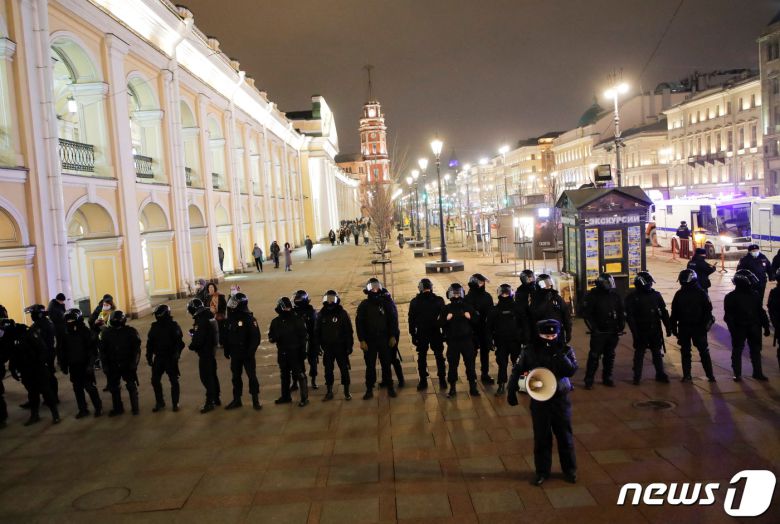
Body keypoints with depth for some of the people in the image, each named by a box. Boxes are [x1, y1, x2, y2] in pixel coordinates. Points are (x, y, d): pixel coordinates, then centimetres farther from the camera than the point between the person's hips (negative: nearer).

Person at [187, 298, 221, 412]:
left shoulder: (201, 321, -23)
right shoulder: (209, 317, 8)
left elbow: (199, 339, -24)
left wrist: (192, 346, -5)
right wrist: (194, 332, 5)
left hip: (205, 353, -10)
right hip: (211, 350, 10)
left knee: (206, 377, -4)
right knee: (212, 375, 17)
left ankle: (209, 402, -1)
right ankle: (216, 398, 27)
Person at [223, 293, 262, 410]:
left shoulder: (250, 319, -12)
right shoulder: (230, 319, 5)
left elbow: (256, 337, -15)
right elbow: (226, 336, 12)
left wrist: (251, 351, -20)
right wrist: (226, 350, 9)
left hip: (247, 354, -6)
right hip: (235, 354, 6)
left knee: (252, 377, 0)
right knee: (236, 377, 13)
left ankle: (255, 401, 9)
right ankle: (236, 400, 24)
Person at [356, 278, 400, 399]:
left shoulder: (387, 303, 1)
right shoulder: (364, 305, -1)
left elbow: (393, 320, 3)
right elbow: (359, 324, -2)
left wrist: (393, 336, -1)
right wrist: (362, 340, -8)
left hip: (385, 340, 0)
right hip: (369, 341, 0)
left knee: (386, 364, 6)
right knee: (370, 366, 4)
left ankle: (390, 387, 16)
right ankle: (369, 389, 11)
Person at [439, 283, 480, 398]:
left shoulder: (468, 307, 5)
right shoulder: (446, 309, 3)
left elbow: (477, 320, 5)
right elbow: (440, 324, -2)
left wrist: (470, 317, -14)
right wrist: (446, 319, -19)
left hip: (467, 340, 1)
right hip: (452, 341, 0)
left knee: (470, 363, 5)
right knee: (452, 365, 4)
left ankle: (473, 387, 15)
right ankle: (452, 388, 14)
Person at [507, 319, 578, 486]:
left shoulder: (566, 350, -6)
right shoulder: (531, 351, -6)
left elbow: (571, 371, -17)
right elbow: (517, 371, 3)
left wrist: (560, 355, -29)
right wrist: (512, 391, 0)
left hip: (560, 399, 0)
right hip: (539, 400, 0)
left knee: (565, 436, 12)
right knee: (541, 438, 10)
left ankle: (570, 470, 30)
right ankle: (542, 471, 24)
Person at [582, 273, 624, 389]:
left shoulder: (615, 296, 4)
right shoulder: (593, 295, -9)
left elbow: (621, 313, 13)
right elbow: (586, 313, -11)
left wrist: (621, 326, 4)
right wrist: (593, 328, -14)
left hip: (612, 332, 5)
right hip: (598, 332, -5)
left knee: (610, 356, 13)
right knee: (594, 356, -3)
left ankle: (607, 378, 25)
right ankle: (589, 380, 4)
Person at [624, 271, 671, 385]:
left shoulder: (655, 295, 4)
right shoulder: (632, 297, -7)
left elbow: (664, 312, 7)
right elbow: (629, 316, -10)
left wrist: (668, 328, 4)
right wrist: (634, 331, -17)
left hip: (655, 330, 3)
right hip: (641, 331, -3)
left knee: (657, 353, 11)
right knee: (639, 354, 6)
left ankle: (660, 374, 21)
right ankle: (637, 376, 13)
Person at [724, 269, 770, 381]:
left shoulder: (754, 295, 4)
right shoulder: (731, 297, -9)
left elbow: (761, 312, 9)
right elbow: (728, 316, -11)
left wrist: (766, 327, 6)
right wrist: (733, 330, -18)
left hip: (754, 328, 4)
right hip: (739, 329, -4)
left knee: (756, 350, 12)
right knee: (737, 351, 4)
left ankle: (758, 372, 24)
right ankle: (737, 374, 13)